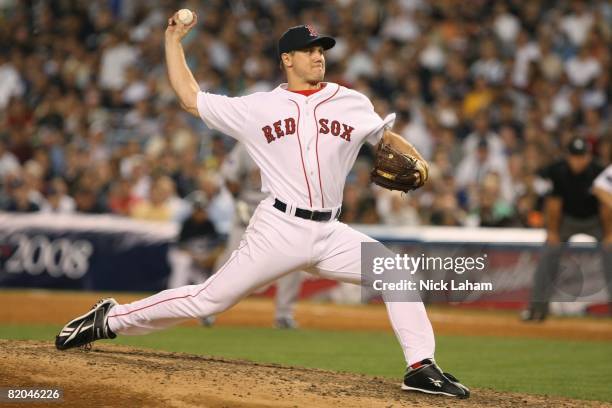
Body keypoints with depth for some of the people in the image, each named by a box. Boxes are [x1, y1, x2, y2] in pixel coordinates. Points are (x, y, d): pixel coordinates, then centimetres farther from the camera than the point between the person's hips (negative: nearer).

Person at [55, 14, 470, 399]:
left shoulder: (351, 103, 10)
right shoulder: (258, 108, 5)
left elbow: (387, 135, 22)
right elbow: (190, 97, 11)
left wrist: (415, 159, 1)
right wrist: (174, 40, 11)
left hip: (329, 234, 3)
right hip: (279, 228, -3)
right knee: (209, 299, -5)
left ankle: (422, 368, -7)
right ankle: (110, 319, 9)